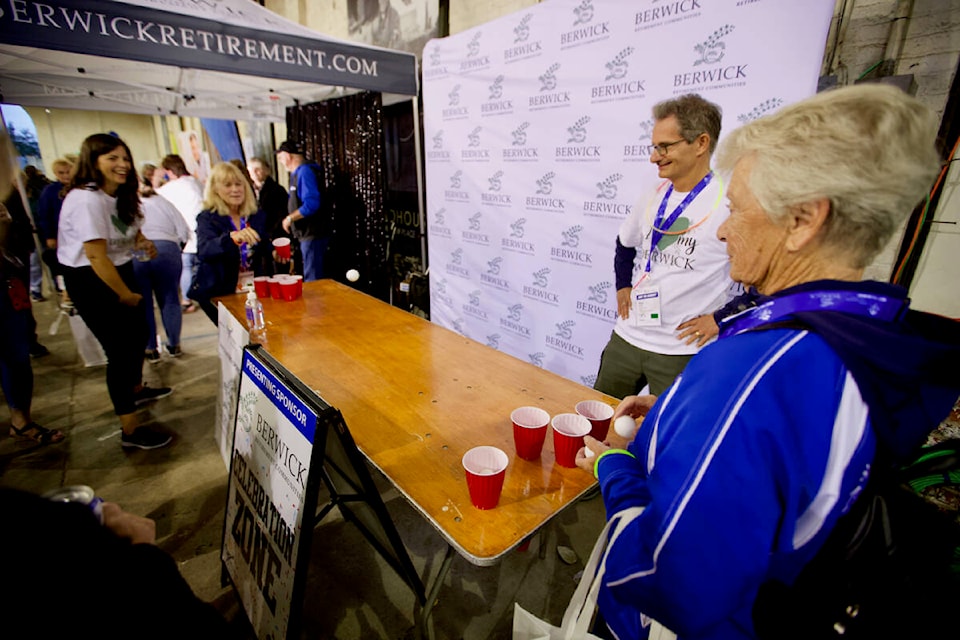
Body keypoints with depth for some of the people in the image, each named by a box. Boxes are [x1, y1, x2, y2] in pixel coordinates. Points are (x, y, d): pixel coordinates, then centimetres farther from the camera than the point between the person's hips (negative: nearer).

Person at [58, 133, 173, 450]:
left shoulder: (121, 196, 4)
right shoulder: (86, 200, -24)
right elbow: (97, 256, -24)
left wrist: (141, 241, -2)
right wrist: (126, 295, -15)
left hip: (121, 271, 9)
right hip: (91, 282, -9)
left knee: (137, 334, 22)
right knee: (120, 350, -7)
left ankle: (136, 389, 49)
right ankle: (131, 430, 4)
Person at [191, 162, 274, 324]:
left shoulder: (257, 215, 6)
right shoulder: (207, 218, -5)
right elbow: (203, 251, -22)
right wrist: (232, 237, -40)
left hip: (256, 289, 3)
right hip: (222, 293, -3)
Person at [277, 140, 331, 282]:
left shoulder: (305, 171, -15)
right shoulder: (299, 172, 15)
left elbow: (311, 204, -26)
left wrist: (290, 218, -15)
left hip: (313, 233, -10)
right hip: (308, 233, 10)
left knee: (313, 279, -6)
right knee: (313, 276, 16)